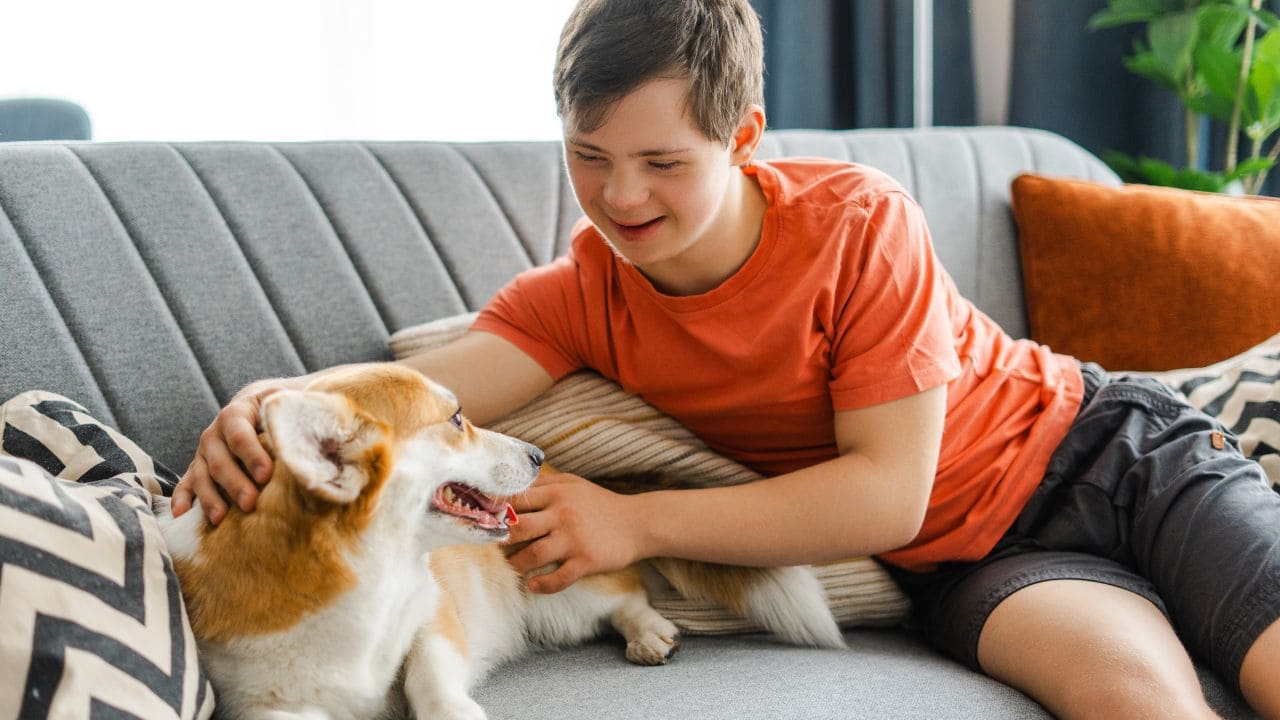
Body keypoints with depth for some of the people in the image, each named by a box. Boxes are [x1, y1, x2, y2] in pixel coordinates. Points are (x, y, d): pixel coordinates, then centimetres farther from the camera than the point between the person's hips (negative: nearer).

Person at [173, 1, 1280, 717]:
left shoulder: (859, 225, -19)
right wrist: (278, 408, -48)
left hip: (1112, 449, 0)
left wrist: (638, 523, -27)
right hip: (963, 563, 0)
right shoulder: (582, 297, -8)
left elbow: (889, 493, -22)